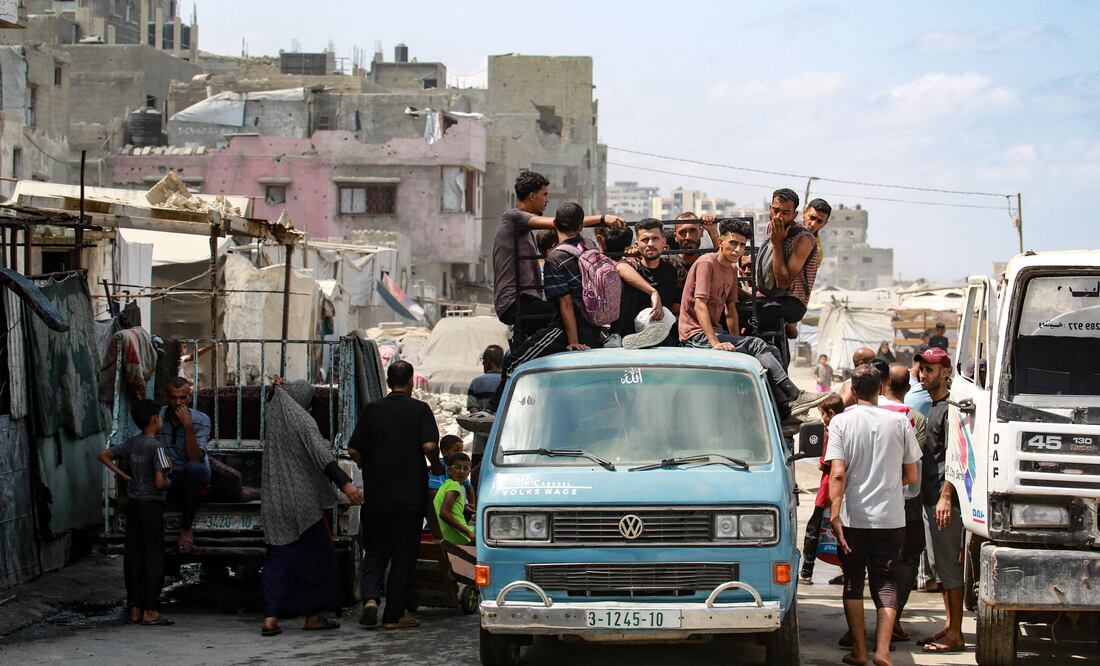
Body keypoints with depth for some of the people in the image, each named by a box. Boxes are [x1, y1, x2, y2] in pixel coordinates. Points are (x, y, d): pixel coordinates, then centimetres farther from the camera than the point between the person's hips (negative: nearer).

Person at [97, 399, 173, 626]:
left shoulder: (131, 443, 6)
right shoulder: (156, 447, -15)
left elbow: (103, 455, 15)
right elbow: (159, 482, -21)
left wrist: (124, 476, 13)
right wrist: (169, 481, 1)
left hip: (132, 503, 7)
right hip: (151, 504, -7)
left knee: (133, 555, 8)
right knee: (153, 556, -3)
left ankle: (134, 609, 11)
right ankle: (150, 611, -4)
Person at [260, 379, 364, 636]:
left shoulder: (272, 415, 6)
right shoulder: (301, 419, -11)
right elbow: (321, 454, -23)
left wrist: (277, 390, 17)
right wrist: (345, 483, -30)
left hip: (274, 501, 5)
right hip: (303, 499, -5)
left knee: (277, 559, 6)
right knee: (317, 556, 8)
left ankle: (270, 617, -5)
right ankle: (314, 615, 11)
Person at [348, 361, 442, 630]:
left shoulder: (372, 409, 3)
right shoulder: (419, 410, -4)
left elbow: (353, 450, 0)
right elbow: (429, 446, -17)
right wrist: (436, 466, 3)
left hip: (375, 495, 2)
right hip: (410, 496, -2)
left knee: (375, 552, 14)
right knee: (404, 555, 6)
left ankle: (370, 597, -8)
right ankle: (394, 615, 5)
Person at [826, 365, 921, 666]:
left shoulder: (841, 422, -5)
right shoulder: (899, 422, 0)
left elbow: (838, 474, -14)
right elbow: (911, 476, 5)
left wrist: (835, 514, -16)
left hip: (852, 517, -1)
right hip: (890, 517, 1)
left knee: (853, 582, 12)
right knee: (886, 584, 6)